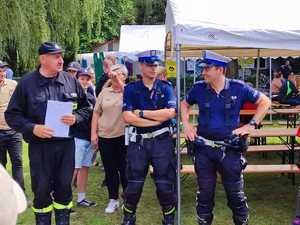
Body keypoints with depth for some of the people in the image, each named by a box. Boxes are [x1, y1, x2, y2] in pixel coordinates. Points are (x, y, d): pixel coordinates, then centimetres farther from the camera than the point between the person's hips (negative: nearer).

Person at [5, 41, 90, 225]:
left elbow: (85, 106, 10)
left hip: (67, 143, 2)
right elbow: (12, 115, -3)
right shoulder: (27, 83, -5)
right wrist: (32, 128, -17)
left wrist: (76, 118, -10)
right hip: (39, 145, -2)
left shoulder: (71, 81, 2)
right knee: (41, 189, 8)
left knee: (64, 186, 13)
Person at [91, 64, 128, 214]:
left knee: (124, 169, 4)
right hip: (105, 136, 3)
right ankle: (113, 199, 25)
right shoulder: (104, 92, 7)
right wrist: (93, 134, 2)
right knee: (110, 170, 11)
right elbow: (96, 113, 9)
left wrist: (119, 81, -24)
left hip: (124, 136, -3)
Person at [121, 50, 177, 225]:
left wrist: (142, 113, -11)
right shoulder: (131, 89, 2)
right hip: (138, 141, 0)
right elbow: (128, 117, -11)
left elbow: (170, 113, -13)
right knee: (134, 184, 7)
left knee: (165, 184, 6)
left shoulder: (166, 87, 3)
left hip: (162, 140, 0)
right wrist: (157, 119, -12)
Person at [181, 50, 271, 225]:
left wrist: (251, 125, -5)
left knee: (236, 194, 11)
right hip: (204, 149, 2)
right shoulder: (199, 88, -3)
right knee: (205, 194, 13)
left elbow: (265, 102, 2)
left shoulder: (238, 87, -8)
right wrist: (186, 124, 3)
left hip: (230, 149, -1)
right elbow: (185, 104, 17)